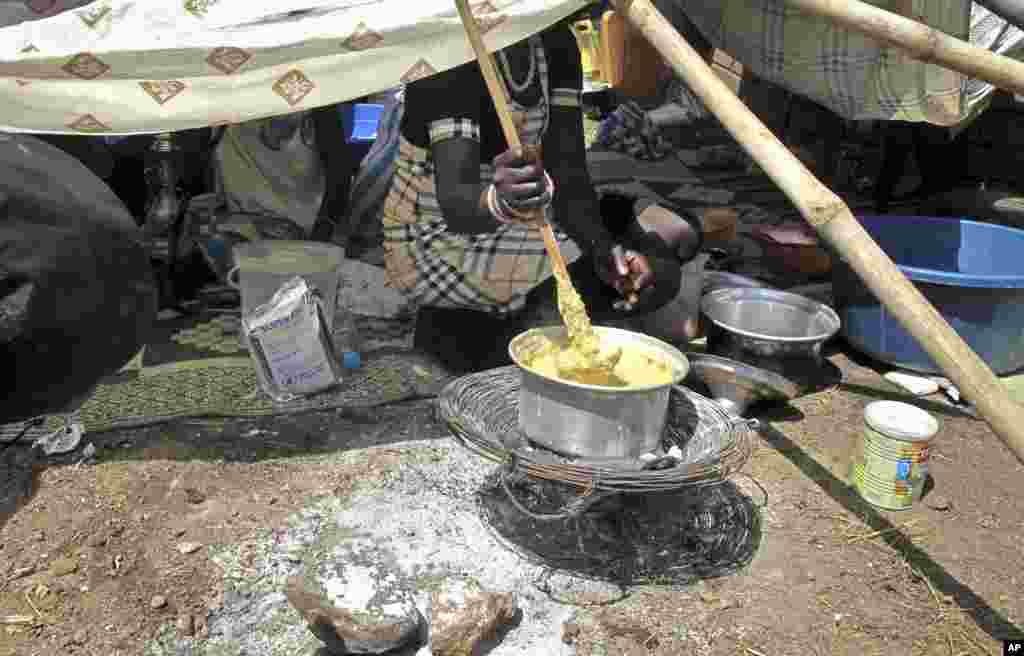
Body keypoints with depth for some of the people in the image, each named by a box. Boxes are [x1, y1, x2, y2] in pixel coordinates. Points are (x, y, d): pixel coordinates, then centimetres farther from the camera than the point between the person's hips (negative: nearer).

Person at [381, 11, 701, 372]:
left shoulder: (557, 41, -1)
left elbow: (569, 171, -8)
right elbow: (454, 198, -33)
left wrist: (602, 246, -26)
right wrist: (498, 202, -56)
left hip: (510, 225, 7)